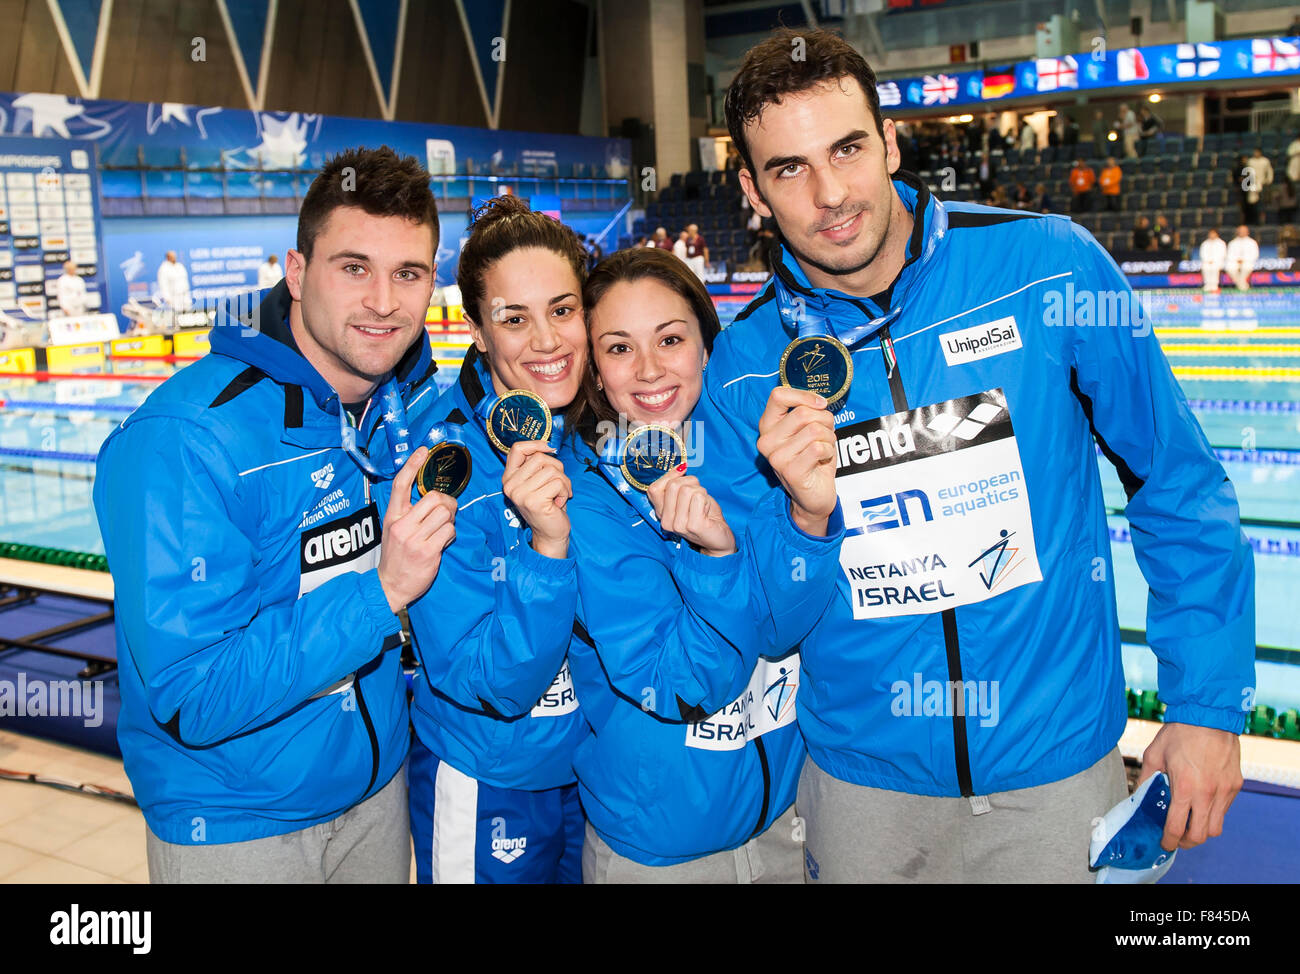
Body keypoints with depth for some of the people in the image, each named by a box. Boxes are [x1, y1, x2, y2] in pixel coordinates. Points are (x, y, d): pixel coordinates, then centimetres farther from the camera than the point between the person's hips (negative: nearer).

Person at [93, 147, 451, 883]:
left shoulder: (417, 400, -5)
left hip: (379, 788, 6)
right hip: (233, 832, -5)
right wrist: (381, 592, -31)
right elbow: (189, 698, -27)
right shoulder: (186, 440, -25)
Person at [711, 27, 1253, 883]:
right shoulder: (743, 366, -9)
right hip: (859, 776, 2)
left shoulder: (1053, 268, -14)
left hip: (1054, 760, -1)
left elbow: (1179, 487, -3)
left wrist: (1208, 702, -3)